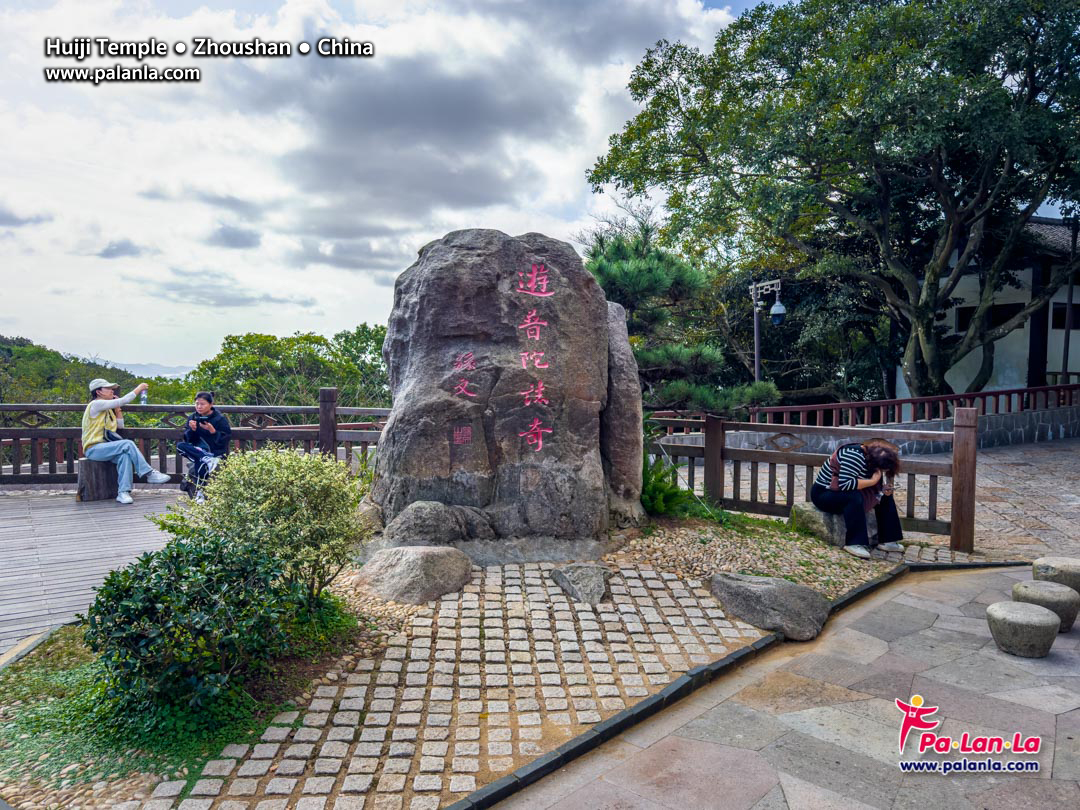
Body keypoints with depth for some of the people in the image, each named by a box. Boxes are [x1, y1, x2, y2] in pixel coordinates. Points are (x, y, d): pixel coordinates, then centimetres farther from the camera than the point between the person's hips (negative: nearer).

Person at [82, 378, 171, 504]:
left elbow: (120, 425, 16)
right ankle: (149, 473, -22)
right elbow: (123, 400, -13)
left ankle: (123, 492, -32)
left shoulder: (107, 409, 19)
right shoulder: (96, 404, -7)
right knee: (128, 444, -28)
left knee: (125, 454, -25)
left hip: (104, 448, 7)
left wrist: (117, 408, 11)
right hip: (94, 449, -7)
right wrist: (139, 388, -4)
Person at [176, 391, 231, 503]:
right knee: (180, 446, -22)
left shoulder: (220, 419, -5)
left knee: (200, 463, -34)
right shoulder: (193, 418, 8)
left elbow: (224, 441, -9)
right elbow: (188, 440, 4)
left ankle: (199, 491, -19)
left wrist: (212, 430, -22)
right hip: (198, 449, 5)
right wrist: (192, 430, -15)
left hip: (217, 453, -5)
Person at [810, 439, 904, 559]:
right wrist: (873, 481, -28)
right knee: (854, 497, -36)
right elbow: (844, 483, -37)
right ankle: (854, 543, -28)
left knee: (885, 496, 1)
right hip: (823, 494, -9)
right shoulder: (855, 455, -27)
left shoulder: (872, 455, 0)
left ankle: (887, 540, 3)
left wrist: (883, 489, -10)